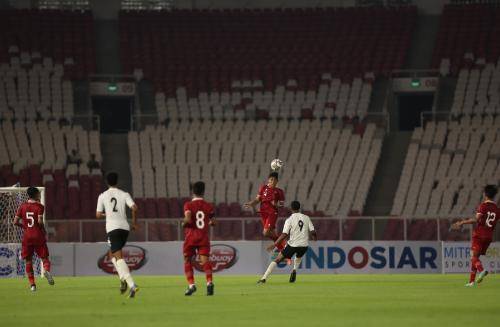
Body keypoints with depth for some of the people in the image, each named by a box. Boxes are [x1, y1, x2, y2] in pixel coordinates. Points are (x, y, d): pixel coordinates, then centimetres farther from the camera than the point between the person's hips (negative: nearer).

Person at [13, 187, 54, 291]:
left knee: (28, 261, 8)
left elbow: (15, 222, 1)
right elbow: (40, 221, -16)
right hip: (38, 236, -2)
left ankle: (32, 284, 2)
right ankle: (46, 270, -28)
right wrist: (44, 230, 1)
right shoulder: (39, 206, -4)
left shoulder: (22, 206, 5)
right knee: (45, 258, 4)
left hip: (27, 237, 2)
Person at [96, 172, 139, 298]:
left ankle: (131, 284, -28)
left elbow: (98, 215, 5)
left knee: (119, 257, -11)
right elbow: (134, 207, -5)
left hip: (112, 228, -4)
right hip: (125, 227, 4)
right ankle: (123, 278, 5)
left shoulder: (103, 196, 6)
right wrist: (134, 222, 9)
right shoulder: (124, 195, 9)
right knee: (112, 253, 25)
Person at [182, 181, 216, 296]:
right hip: (204, 237, 2)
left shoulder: (188, 205, -6)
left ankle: (191, 284, 0)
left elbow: (188, 219, -21)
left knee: (187, 261, 11)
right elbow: (212, 222, 10)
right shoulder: (208, 206, 4)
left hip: (191, 236, -2)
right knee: (205, 260, -6)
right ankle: (209, 282, -28)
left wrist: (184, 223, 1)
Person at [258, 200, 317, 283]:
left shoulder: (289, 220, -6)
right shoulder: (306, 218, 4)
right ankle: (294, 270, 7)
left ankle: (264, 278, -4)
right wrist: (314, 238, 26)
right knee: (298, 257, 37)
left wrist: (274, 244, -10)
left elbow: (284, 235, -14)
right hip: (304, 245, 3)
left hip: (292, 245, -3)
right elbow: (313, 232, 3)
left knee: (277, 260, 5)